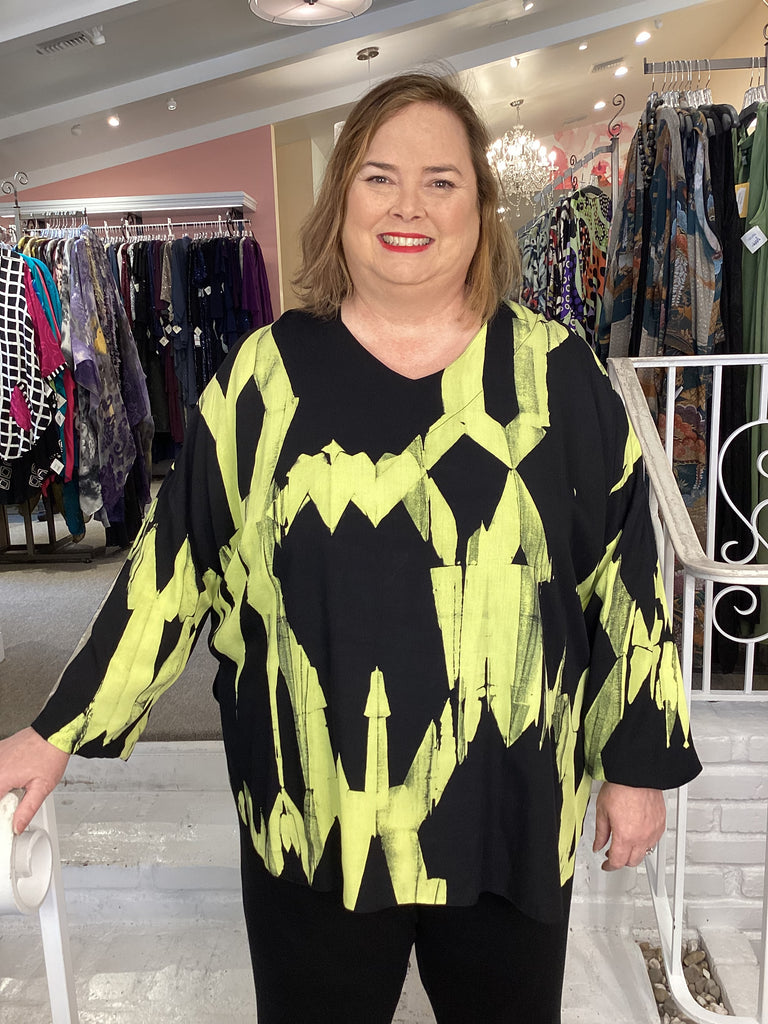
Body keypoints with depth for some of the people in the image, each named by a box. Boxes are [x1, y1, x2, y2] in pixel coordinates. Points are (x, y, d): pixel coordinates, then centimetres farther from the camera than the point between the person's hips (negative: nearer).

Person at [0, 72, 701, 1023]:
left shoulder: (554, 370, -4)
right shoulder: (268, 372, -4)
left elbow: (624, 577, 1)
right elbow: (177, 559, 0)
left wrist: (641, 762, 4)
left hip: (509, 813, 1)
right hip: (310, 820, 0)